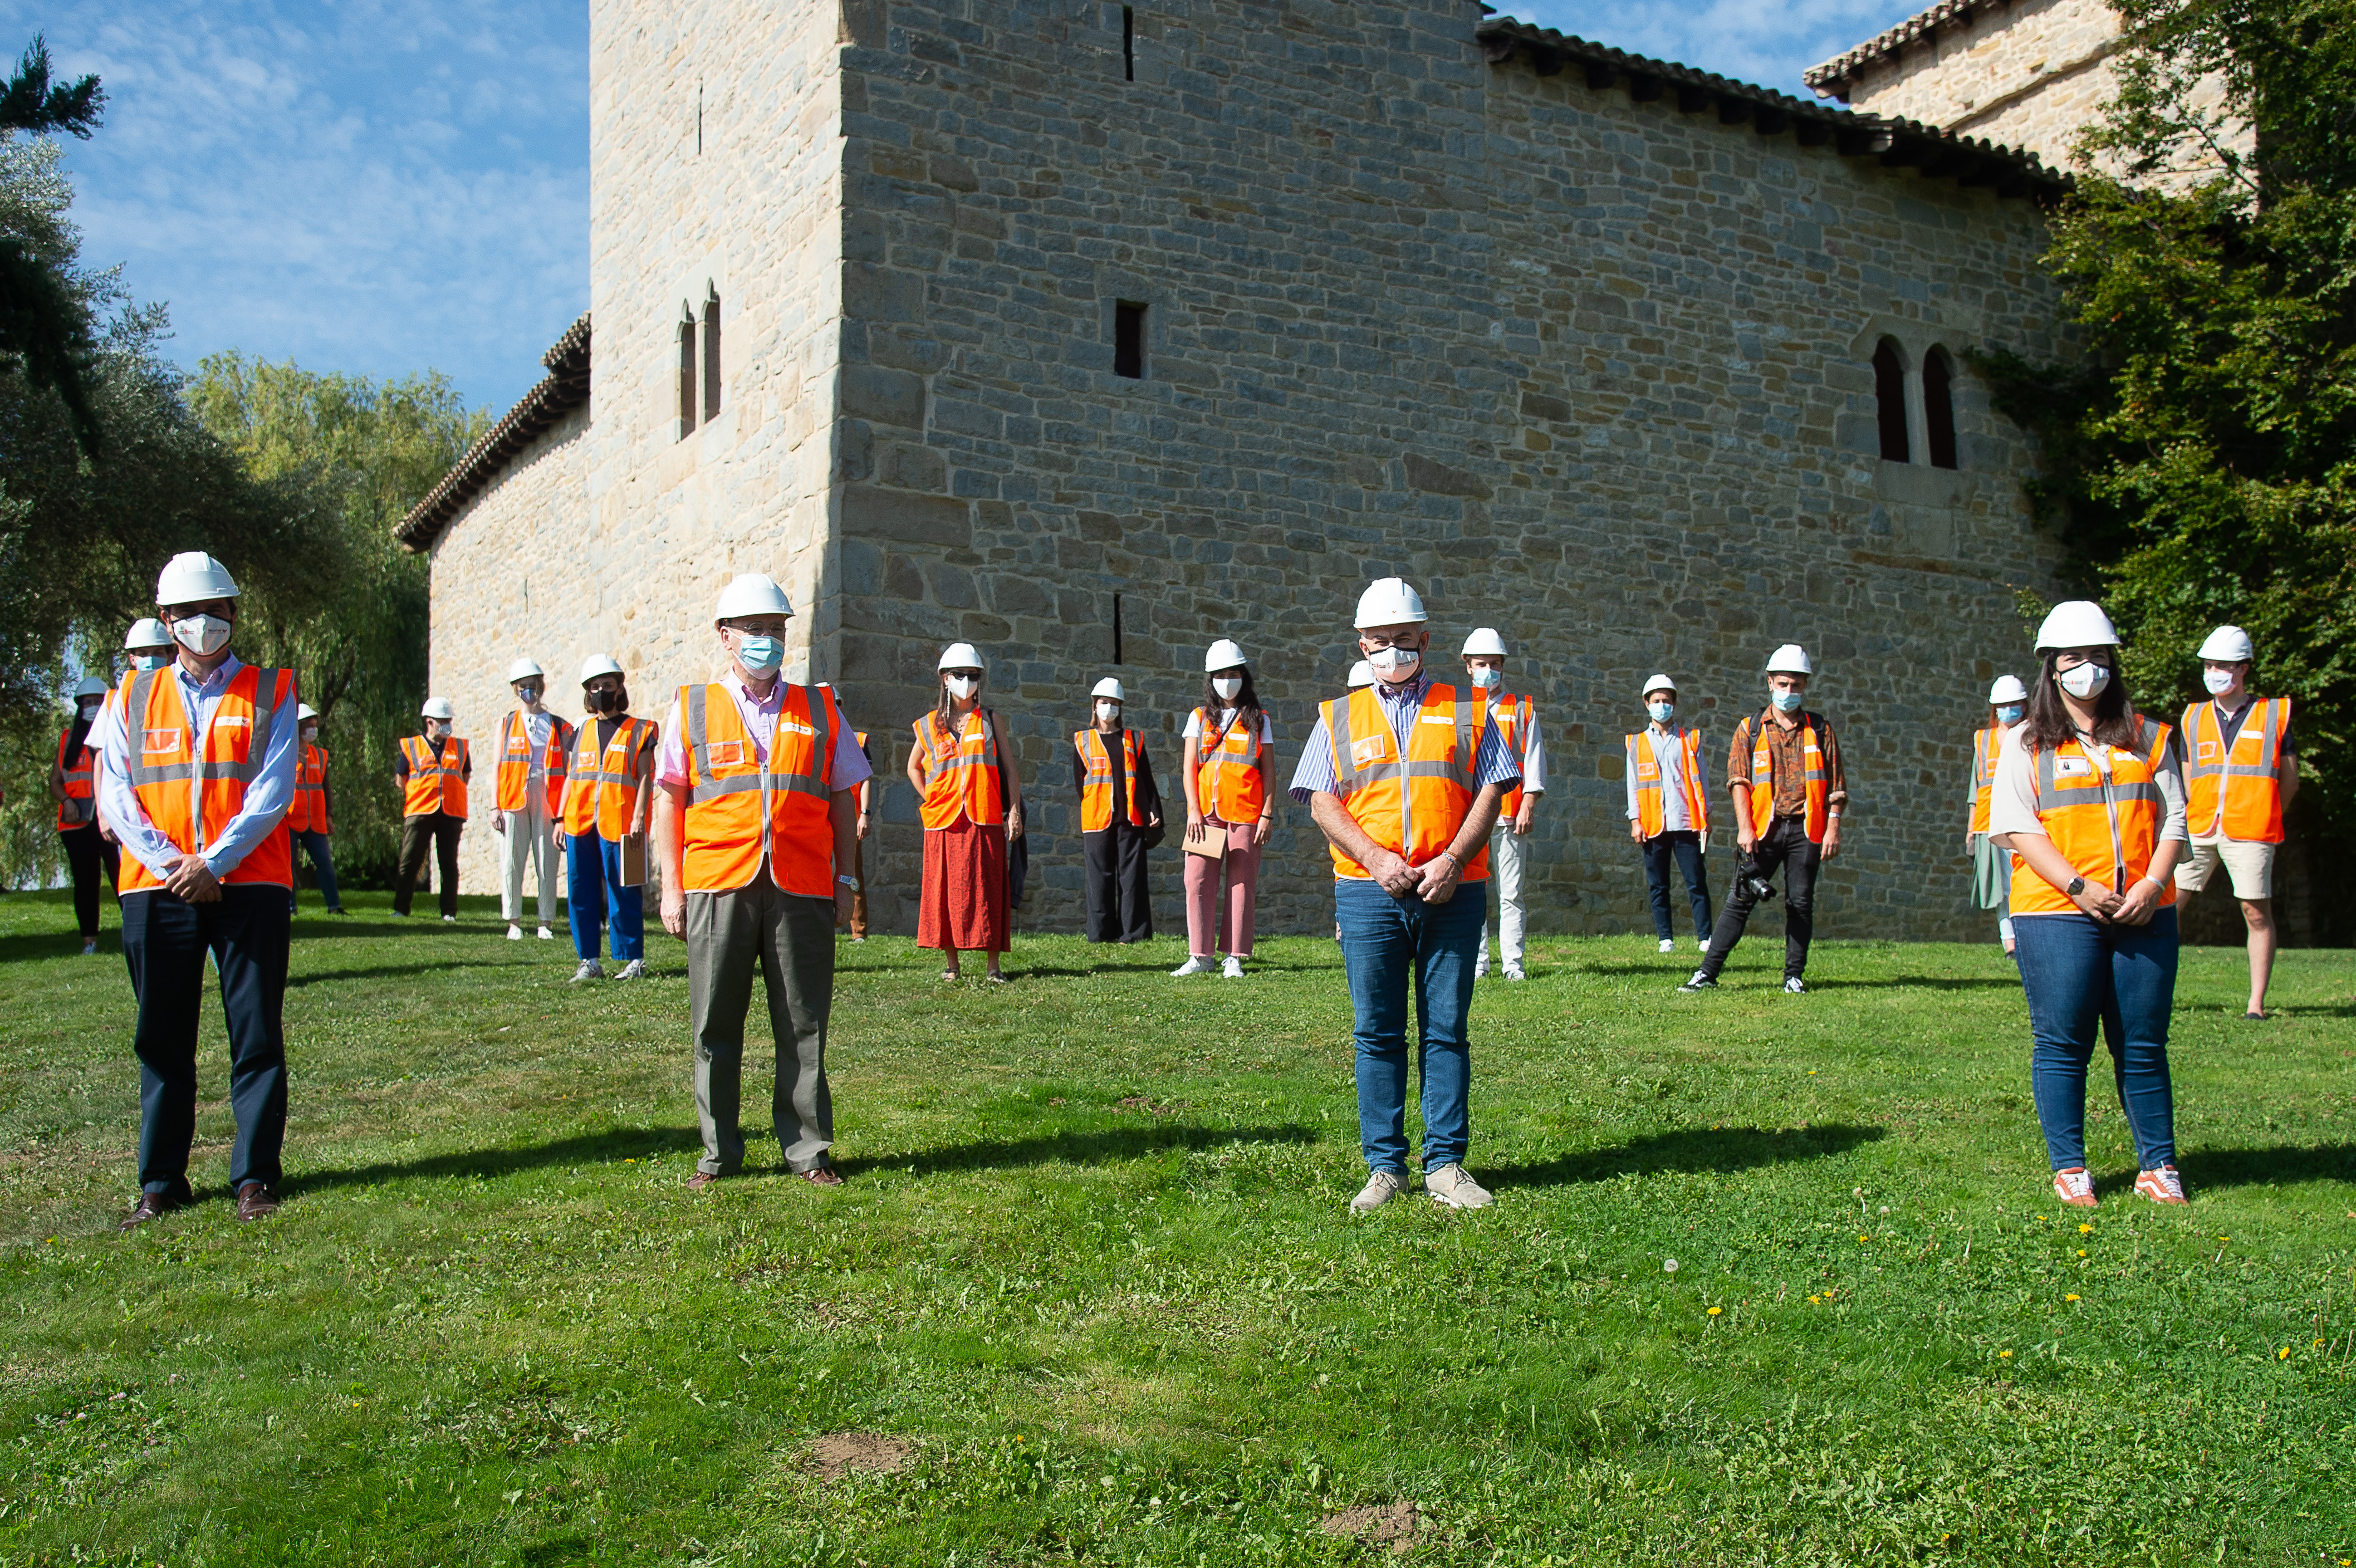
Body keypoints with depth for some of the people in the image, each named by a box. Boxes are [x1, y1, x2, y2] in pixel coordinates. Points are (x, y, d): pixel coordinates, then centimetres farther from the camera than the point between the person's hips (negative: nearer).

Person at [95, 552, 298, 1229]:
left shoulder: (270, 693, 5)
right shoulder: (133, 697, 12)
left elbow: (273, 792, -4)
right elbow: (115, 797, 4)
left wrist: (214, 863, -14)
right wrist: (171, 864, -10)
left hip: (248, 885, -2)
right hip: (157, 890, 2)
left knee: (257, 1037, 0)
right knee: (162, 1040, 7)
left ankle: (255, 1175, 8)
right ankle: (161, 1183, 16)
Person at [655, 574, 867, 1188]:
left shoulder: (820, 709, 13)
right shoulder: (693, 707, 10)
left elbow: (842, 798, 14)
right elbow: (669, 799, 9)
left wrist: (845, 878, 8)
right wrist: (671, 886, 2)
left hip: (803, 889, 1)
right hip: (717, 884, 0)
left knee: (803, 1026, 3)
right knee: (715, 1026, 4)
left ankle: (808, 1149, 13)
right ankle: (718, 1153, 15)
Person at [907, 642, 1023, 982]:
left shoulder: (991, 720, 10)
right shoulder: (929, 725, 11)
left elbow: (1009, 769, 8)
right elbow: (914, 768, 24)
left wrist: (1015, 811, -2)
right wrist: (930, 801, 10)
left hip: (985, 819, -1)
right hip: (943, 822, 1)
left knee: (987, 890, -4)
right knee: (945, 890, 1)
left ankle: (993, 967, -2)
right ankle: (952, 964, 10)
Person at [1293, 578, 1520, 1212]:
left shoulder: (1466, 712, 12)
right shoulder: (1339, 719, 12)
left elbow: (1491, 791, 4)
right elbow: (1322, 802, 4)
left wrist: (1453, 860, -11)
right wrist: (1376, 859, -11)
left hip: (1452, 892, 0)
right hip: (1368, 892, 0)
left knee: (1446, 1031, 2)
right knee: (1377, 1034, 2)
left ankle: (1445, 1165, 10)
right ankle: (1385, 1167, 9)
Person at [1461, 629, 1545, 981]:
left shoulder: (1523, 708, 12)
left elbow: (1534, 760, 7)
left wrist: (1527, 807, -4)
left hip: (1509, 817, -1)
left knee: (1511, 893, -3)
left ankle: (1513, 965, 0)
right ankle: (1477, 963, 4)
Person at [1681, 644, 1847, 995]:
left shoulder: (1820, 730, 10)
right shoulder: (1750, 729, 8)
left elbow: (1835, 785, 8)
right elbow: (1739, 781, 1)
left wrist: (1833, 828, -3)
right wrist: (1745, 828, -10)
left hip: (1806, 830, 1)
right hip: (1763, 830, -1)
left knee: (1800, 903, 1)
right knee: (1740, 901, -3)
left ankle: (1794, 975, 11)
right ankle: (1708, 973, -4)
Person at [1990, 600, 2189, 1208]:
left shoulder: (2149, 739, 15)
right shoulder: (2025, 743, 7)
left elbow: (2172, 820, 11)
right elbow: (2015, 825, -3)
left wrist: (2154, 884, -7)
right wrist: (2078, 886, -13)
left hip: (2144, 912, 3)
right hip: (2057, 912, -2)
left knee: (2144, 1044, 5)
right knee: (2062, 1042, -1)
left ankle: (2158, 1166, 14)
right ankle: (2069, 1168, 8)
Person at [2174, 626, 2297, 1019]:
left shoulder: (2275, 714, 6)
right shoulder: (2194, 718, 13)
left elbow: (2289, 782, 11)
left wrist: (2263, 820, 7)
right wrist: (2185, 825, 5)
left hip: (2250, 830, -2)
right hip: (2198, 830, 2)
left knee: (2257, 913, 0)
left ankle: (2256, 1002, 7)